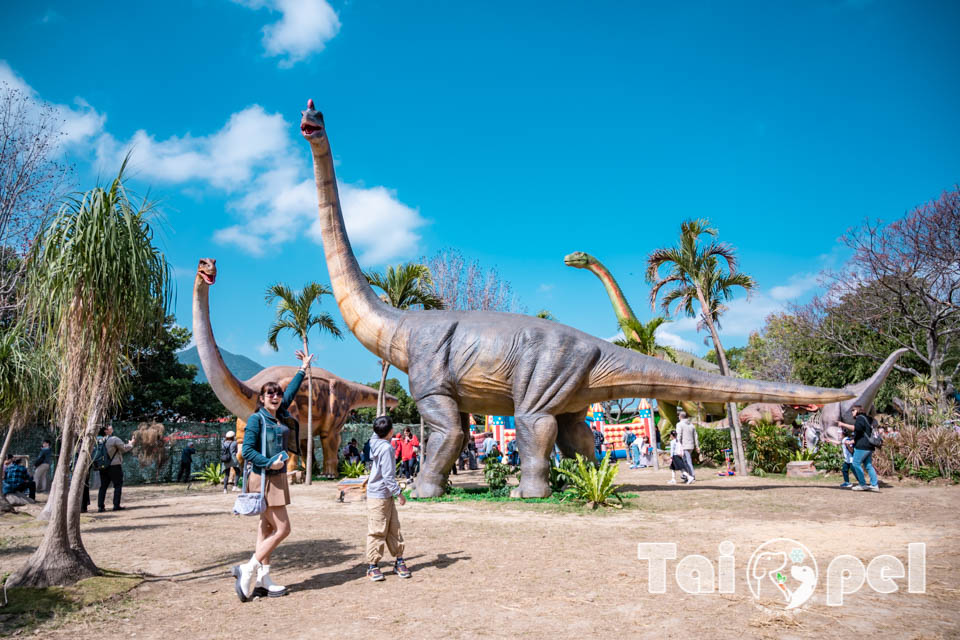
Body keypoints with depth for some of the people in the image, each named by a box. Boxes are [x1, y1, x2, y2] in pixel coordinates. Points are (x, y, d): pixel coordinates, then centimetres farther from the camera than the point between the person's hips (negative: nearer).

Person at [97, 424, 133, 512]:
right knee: (118, 485, 3)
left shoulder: (98, 440, 4)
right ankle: (116, 505, 0)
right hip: (114, 466, -6)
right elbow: (125, 448, -8)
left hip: (103, 467, 6)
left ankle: (100, 507, 8)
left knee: (103, 486, 11)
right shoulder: (114, 439, -15)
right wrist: (130, 444, 11)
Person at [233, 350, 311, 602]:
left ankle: (262, 578, 17)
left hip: (277, 478, 8)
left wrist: (303, 369, 31)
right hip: (263, 479, -8)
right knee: (282, 528, -8)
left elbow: (290, 393, 23)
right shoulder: (256, 419, -11)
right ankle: (248, 569, 1)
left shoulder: (280, 416, 10)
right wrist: (270, 463, -22)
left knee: (267, 527, 11)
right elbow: (247, 450, -15)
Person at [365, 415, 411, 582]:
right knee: (377, 532, -1)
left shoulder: (375, 441, 5)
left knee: (394, 528, 12)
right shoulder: (386, 448, -20)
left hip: (387, 496, 9)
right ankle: (372, 566, 8)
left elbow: (376, 433, 32)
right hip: (378, 496, -9)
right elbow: (388, 476, -21)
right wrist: (399, 493, -15)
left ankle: (399, 561, 19)